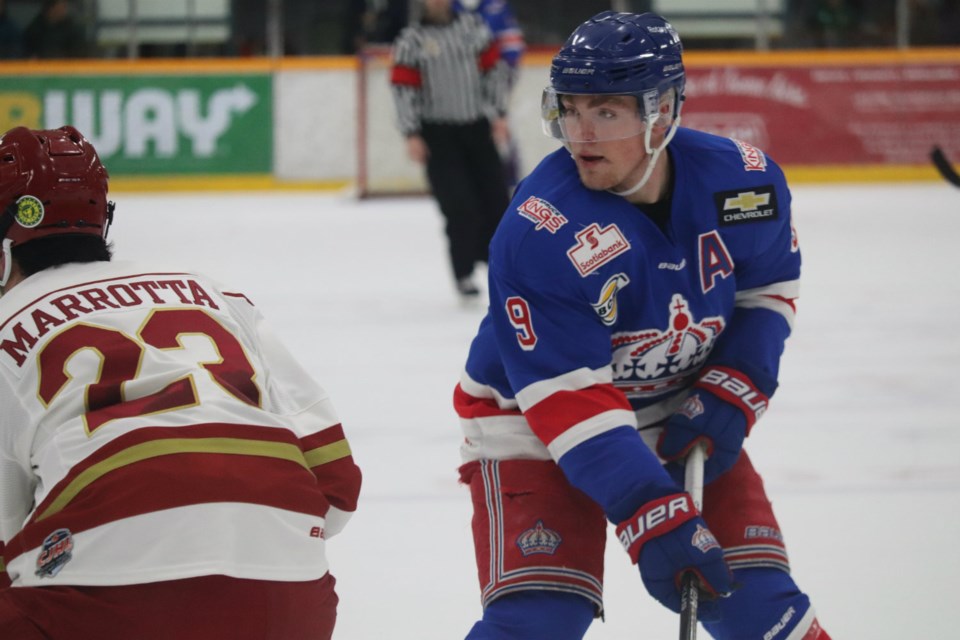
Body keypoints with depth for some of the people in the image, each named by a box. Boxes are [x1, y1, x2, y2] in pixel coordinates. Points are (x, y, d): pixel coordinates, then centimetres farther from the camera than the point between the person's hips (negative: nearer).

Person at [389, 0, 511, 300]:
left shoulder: (473, 27, 5)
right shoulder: (412, 40, -5)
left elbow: (492, 69, 10)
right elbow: (403, 88, -8)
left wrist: (498, 114, 4)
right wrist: (412, 135, -14)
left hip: (476, 128, 4)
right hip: (437, 135, -4)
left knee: (496, 197, 5)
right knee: (460, 206, -12)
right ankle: (463, 273, 1)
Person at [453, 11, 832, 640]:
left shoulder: (744, 179, -17)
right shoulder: (538, 231, -30)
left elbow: (767, 288, 5)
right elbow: (567, 400, -30)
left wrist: (730, 396, -9)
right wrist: (653, 520, -37)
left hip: (683, 416, 4)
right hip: (533, 417, -4)